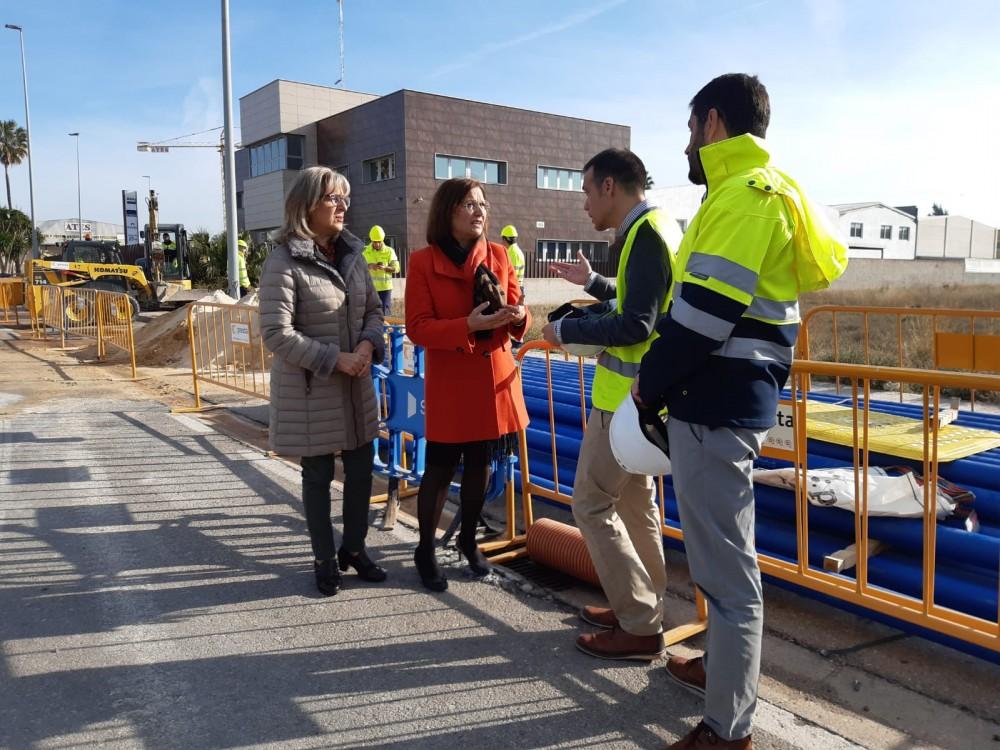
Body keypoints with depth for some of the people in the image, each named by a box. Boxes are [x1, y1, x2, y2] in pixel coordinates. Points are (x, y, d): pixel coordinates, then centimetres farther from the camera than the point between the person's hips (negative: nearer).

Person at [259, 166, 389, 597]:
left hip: (356, 386, 6)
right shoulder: (284, 261, -14)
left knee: (361, 469, 12)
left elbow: (373, 310, 12)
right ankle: (325, 560, 26)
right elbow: (276, 333, -18)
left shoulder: (352, 254, 6)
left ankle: (354, 548, 33)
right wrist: (336, 359, -19)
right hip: (309, 389, -6)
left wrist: (368, 344, -9)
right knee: (318, 476, 9)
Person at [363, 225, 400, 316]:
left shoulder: (389, 251, 3)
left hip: (385, 287, -1)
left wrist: (385, 267, -24)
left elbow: (396, 268, -4)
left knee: (385, 313, 1)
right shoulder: (364, 251, 6)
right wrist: (368, 266, -21)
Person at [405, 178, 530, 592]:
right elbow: (417, 328, -12)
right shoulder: (422, 262, -7)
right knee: (440, 468, 3)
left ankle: (469, 540, 36)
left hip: (495, 375, 4)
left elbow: (515, 311, 9)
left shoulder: (498, 255, 5)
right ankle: (425, 551, 23)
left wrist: (517, 317, -16)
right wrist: (468, 326, -25)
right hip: (448, 381, -4)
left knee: (480, 465, 15)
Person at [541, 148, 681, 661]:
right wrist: (592, 282, 22)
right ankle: (643, 609, 28)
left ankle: (640, 627, 5)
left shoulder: (645, 234, -17)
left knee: (592, 503, -2)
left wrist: (566, 330, -13)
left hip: (625, 395, -10)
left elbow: (635, 326, -24)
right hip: (641, 391, 10)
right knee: (634, 499, 16)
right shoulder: (657, 227, 14)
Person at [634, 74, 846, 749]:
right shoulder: (760, 192, 18)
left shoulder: (745, 194, -14)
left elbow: (706, 309, -22)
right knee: (723, 552, 22)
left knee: (724, 564, -1)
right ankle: (724, 666, 41)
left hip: (715, 405, -10)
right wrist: (666, 376, 14)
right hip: (730, 398, 10)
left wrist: (650, 384, -10)